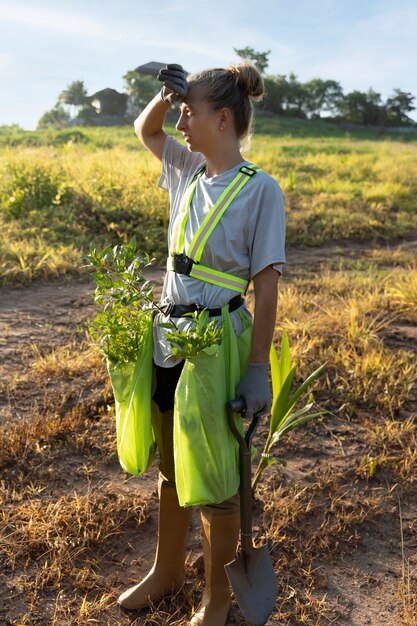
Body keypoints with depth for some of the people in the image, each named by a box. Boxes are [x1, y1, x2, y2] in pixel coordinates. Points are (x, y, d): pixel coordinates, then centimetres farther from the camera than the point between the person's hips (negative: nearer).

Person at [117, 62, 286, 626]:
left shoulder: (261, 189, -12)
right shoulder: (189, 170, 6)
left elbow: (266, 285, -13)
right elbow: (145, 130, 24)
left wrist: (259, 368, -16)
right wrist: (165, 94, 4)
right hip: (169, 343, 7)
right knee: (171, 470, 22)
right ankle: (167, 571, 47)